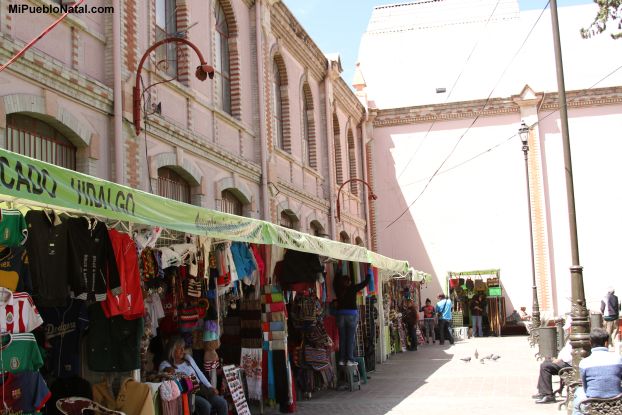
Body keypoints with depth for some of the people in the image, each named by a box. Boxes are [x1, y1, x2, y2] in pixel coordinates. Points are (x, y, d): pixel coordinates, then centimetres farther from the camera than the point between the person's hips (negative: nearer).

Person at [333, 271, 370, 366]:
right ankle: (350, 359, -4)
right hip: (351, 314, -3)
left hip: (340, 314, 3)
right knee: (350, 337, -1)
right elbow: (365, 283, 5)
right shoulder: (352, 289, -3)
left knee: (342, 338, 7)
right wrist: (369, 273, 19)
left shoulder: (338, 290, 6)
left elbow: (335, 282, 27)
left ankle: (342, 359, 6)